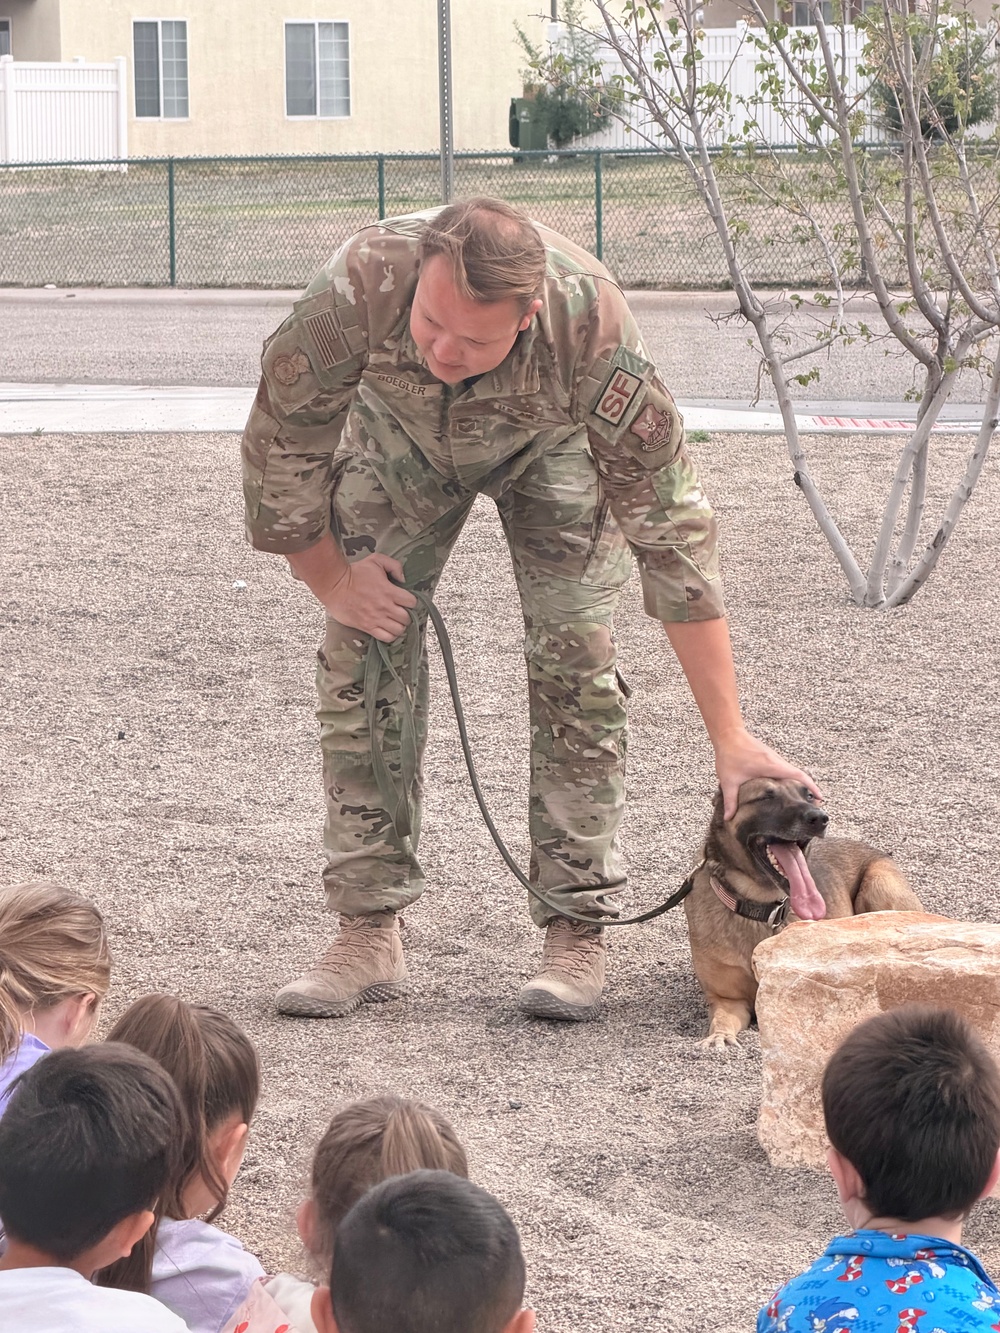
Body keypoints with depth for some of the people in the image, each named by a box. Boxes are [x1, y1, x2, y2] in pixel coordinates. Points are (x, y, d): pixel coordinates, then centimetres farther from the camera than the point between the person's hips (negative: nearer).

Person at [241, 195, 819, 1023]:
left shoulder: (595, 333, -43)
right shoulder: (362, 284, -42)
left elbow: (671, 526, -36)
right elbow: (282, 444, -23)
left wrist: (731, 738, -35)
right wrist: (329, 579, -12)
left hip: (550, 444, -1)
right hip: (400, 433, 1)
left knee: (574, 658, -14)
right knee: (363, 653, -9)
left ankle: (577, 932, -6)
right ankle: (370, 934, -2)